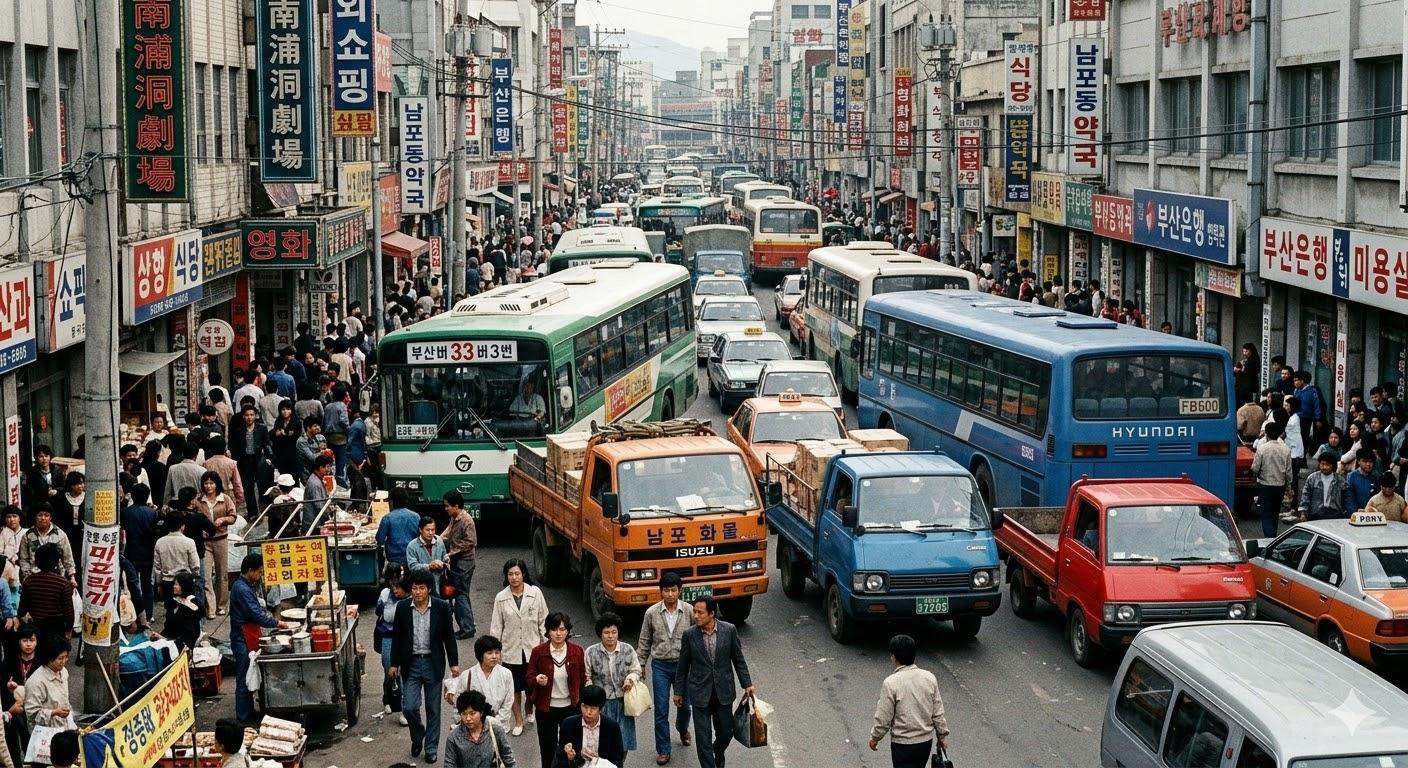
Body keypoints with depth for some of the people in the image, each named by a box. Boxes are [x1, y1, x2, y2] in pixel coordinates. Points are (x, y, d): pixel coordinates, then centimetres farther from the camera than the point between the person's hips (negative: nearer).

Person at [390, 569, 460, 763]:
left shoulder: (441, 607, -7)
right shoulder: (402, 607, -3)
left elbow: (449, 637, 0)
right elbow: (397, 637, 4)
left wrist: (454, 663, -2)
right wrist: (394, 664, 3)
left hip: (433, 664, -1)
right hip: (411, 664, 1)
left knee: (433, 710, 7)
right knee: (409, 707, -4)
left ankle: (431, 748, 21)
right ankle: (417, 736, 25)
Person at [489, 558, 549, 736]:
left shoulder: (535, 593, -4)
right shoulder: (501, 598, -3)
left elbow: (543, 621, 1)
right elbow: (496, 627, 2)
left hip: (532, 648, 0)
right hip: (511, 650, 0)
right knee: (514, 688, 8)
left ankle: (529, 711, 37)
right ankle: (518, 721, 24)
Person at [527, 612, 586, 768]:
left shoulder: (577, 651, -6)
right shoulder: (538, 652, -9)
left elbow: (582, 679, 3)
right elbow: (529, 680, -4)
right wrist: (537, 680, -27)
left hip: (570, 707, 0)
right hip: (546, 708, 0)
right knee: (548, 748, 10)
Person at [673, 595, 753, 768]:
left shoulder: (729, 630, -7)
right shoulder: (689, 635, -7)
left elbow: (738, 659, 3)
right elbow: (683, 666, 2)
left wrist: (747, 684, 4)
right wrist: (678, 691, 7)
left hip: (723, 691, 1)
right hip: (700, 693, -1)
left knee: (726, 731, 12)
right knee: (703, 736, 0)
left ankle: (718, 754, 42)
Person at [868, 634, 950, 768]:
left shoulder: (891, 683, -19)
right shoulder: (929, 678, -5)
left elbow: (883, 718, -13)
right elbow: (938, 713, 1)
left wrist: (875, 738, 3)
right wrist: (942, 735, 14)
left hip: (903, 744, -5)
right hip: (926, 741, 5)